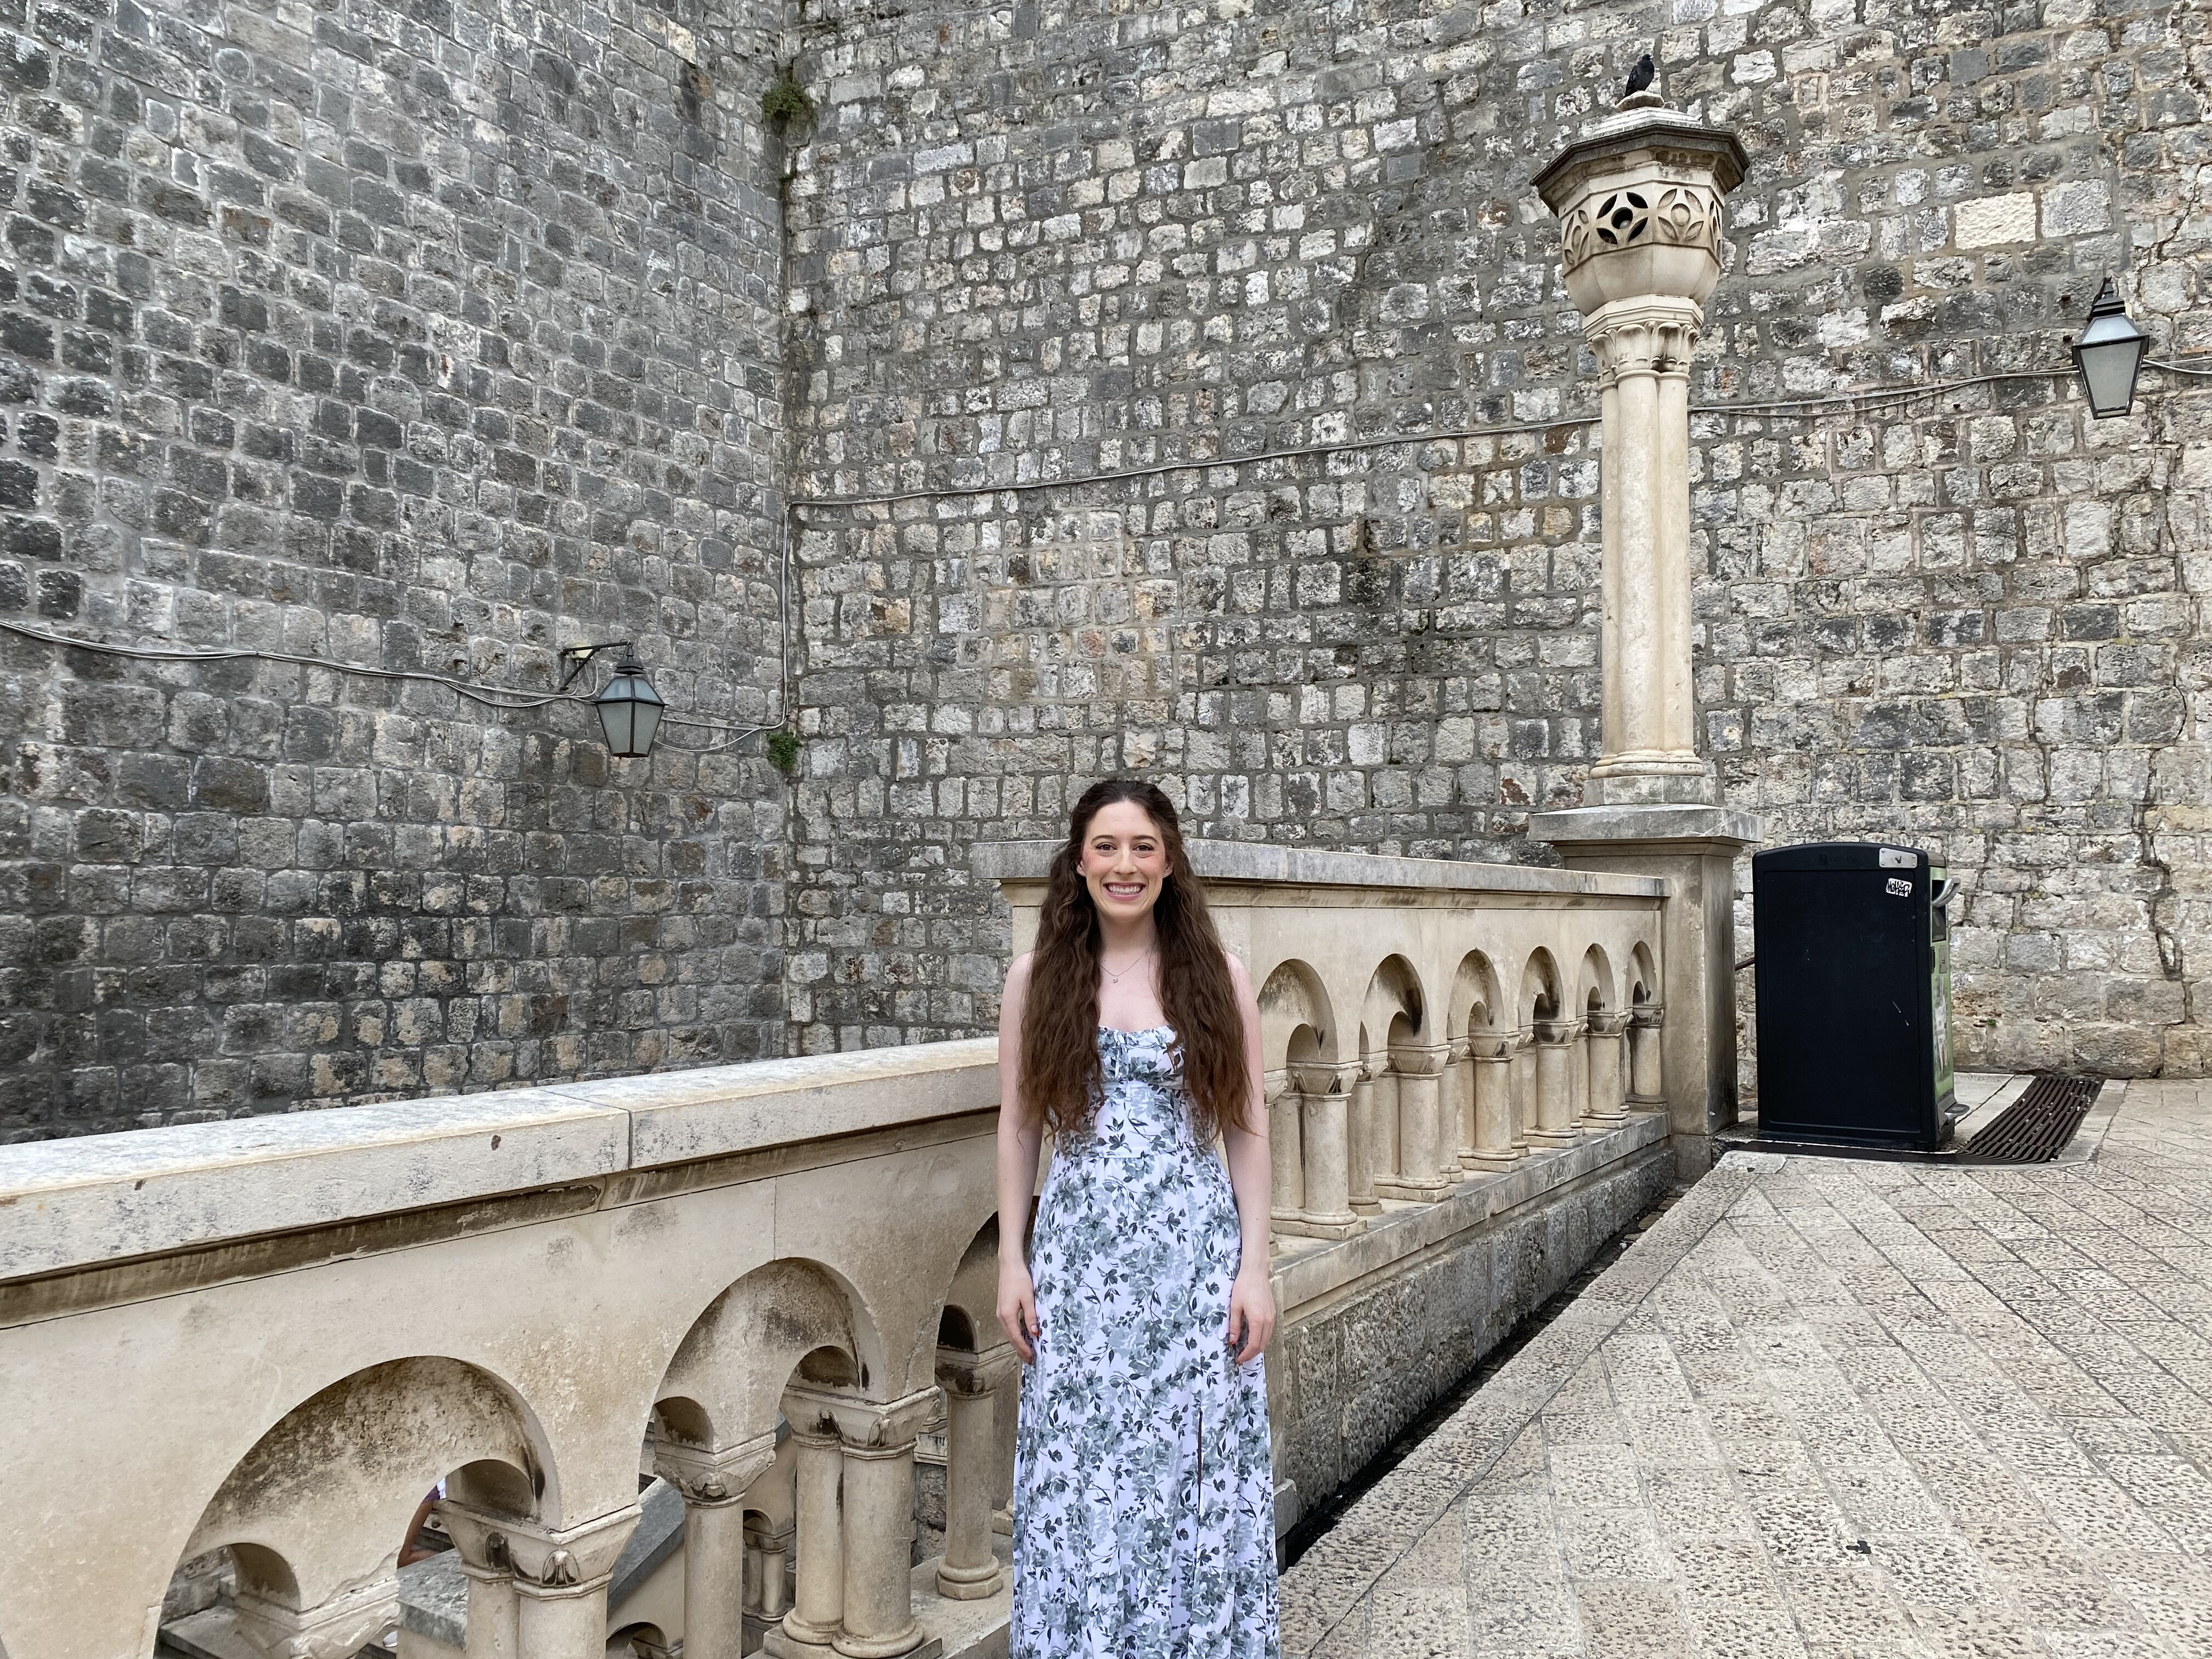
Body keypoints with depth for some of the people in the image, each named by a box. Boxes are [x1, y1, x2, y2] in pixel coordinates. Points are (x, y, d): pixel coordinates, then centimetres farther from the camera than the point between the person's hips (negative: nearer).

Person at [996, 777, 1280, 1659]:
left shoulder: (1218, 977, 1)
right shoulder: (1037, 979, 2)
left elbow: (1246, 1130, 2)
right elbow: (1018, 1126, 5)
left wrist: (1254, 1266, -3)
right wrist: (1011, 1262, 2)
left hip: (1195, 1250, 0)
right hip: (1079, 1251, 1)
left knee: (1194, 1471, 7)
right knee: (1082, 1479, 7)